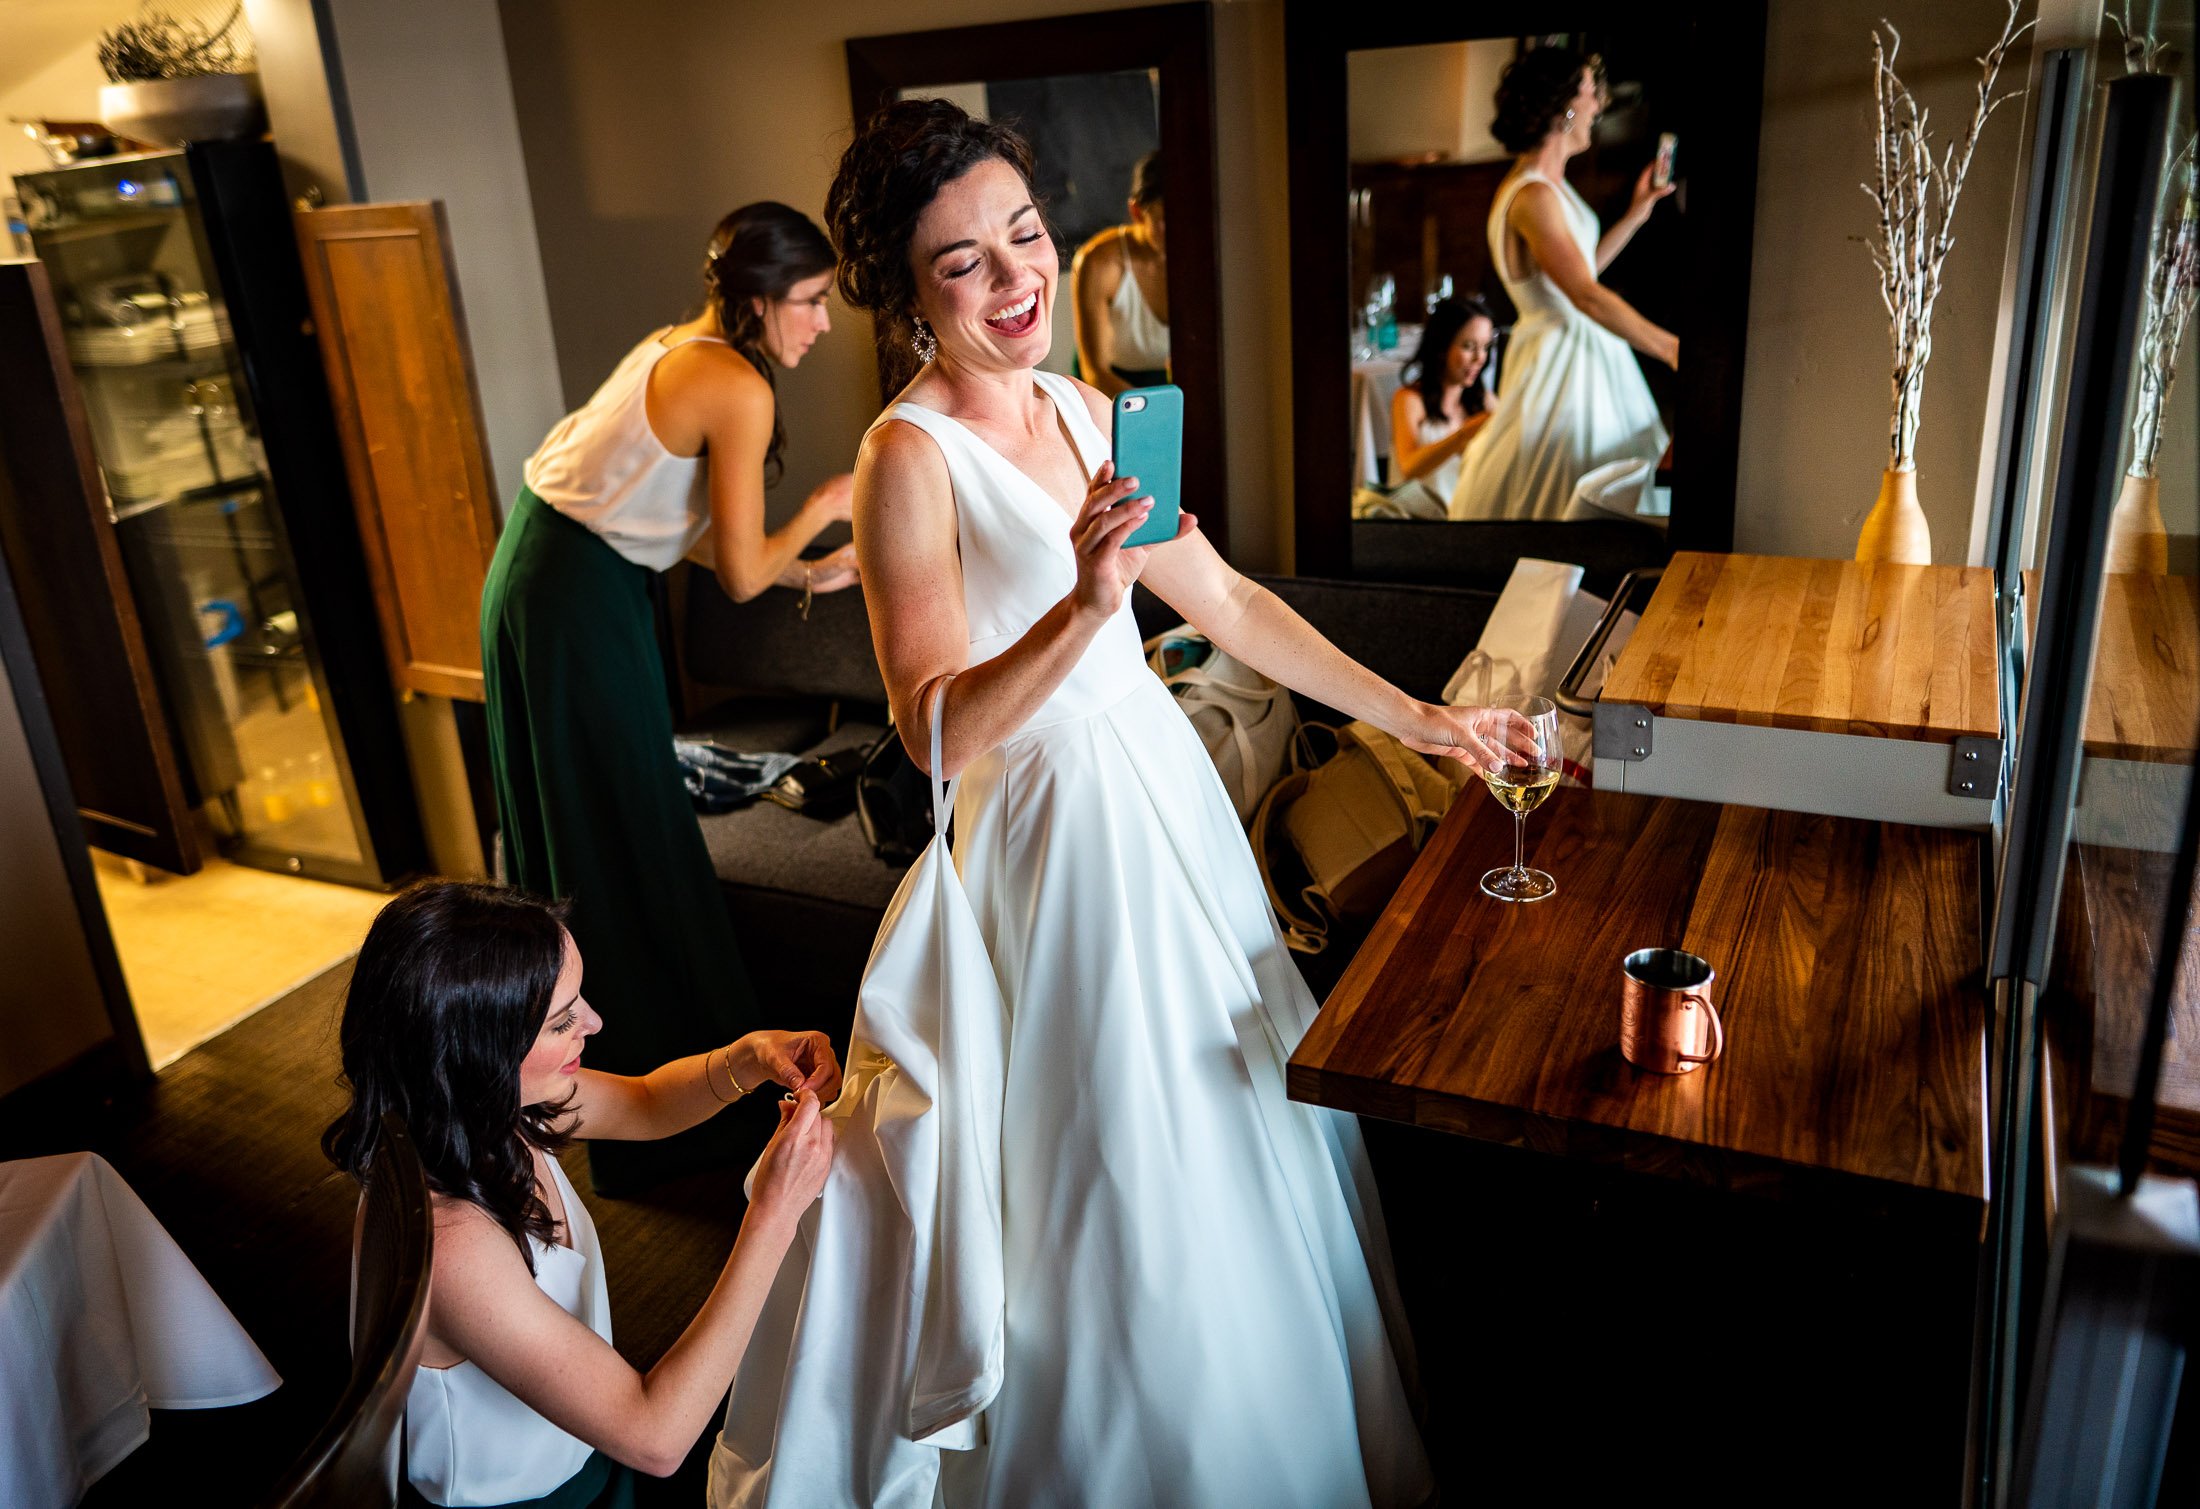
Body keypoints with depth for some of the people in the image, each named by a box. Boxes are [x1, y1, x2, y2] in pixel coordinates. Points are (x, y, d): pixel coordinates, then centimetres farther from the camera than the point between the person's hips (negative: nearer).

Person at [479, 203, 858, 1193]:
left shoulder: (676, 350, 12)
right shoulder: (739, 388, -16)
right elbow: (740, 573, -14)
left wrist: (808, 573, 18)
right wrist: (821, 510, 2)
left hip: (534, 578, 10)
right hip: (580, 603, -10)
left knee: (570, 839, 20)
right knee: (629, 848, 2)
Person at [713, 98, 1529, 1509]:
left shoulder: (1083, 411, 5)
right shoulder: (909, 457, -16)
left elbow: (1228, 601, 9)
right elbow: (939, 730, -25)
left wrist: (1418, 719, 10)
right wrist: (1084, 605, -39)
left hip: (1168, 796, 8)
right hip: (1061, 832, -7)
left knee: (1234, 1111, 20)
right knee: (1126, 1184, 6)